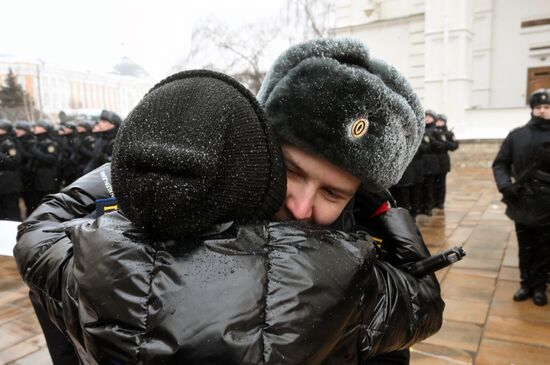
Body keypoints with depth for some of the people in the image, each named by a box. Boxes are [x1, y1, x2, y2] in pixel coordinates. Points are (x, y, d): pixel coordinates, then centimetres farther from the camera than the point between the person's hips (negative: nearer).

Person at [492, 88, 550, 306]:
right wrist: (505, 185, -14)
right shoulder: (516, 135, 3)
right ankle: (526, 284, 28)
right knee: (525, 248, 13)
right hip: (522, 203, 1)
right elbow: (500, 164, 2)